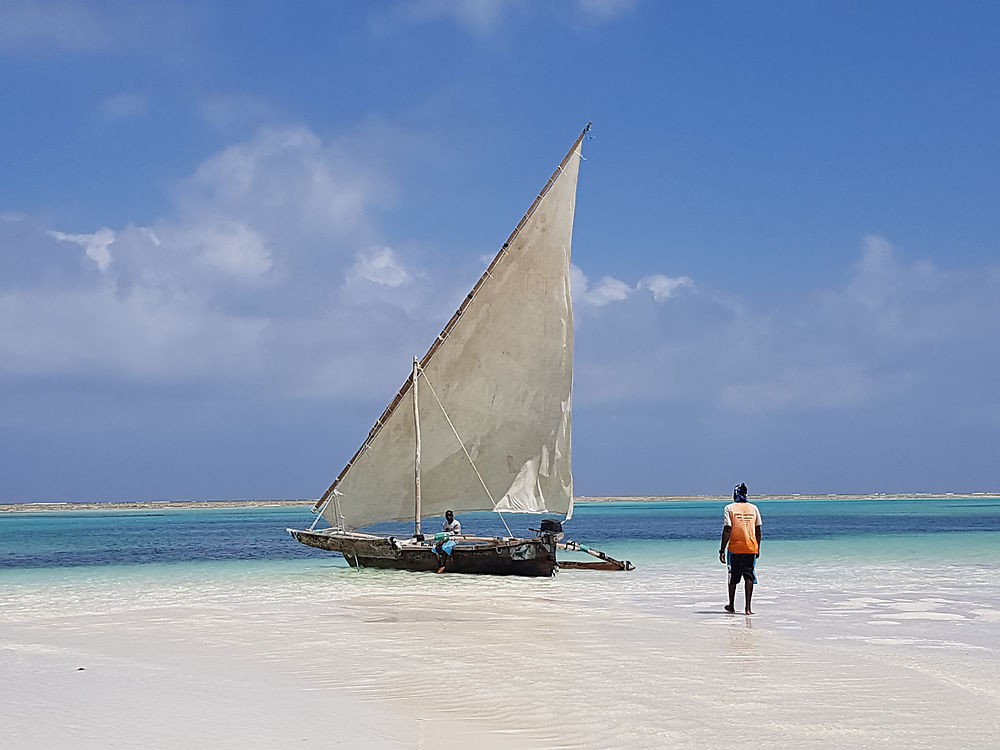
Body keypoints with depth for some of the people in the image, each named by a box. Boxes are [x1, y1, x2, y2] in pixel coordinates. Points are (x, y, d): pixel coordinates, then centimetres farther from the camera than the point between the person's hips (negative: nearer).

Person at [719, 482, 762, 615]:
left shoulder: (729, 508, -4)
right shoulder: (754, 508, 5)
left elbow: (727, 530, -10)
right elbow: (758, 531, 8)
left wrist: (722, 550, -8)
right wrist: (758, 548, 17)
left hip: (734, 548, -2)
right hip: (751, 548, 2)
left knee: (733, 578, 13)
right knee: (749, 577, 1)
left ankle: (731, 606, 25)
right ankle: (748, 607, -8)